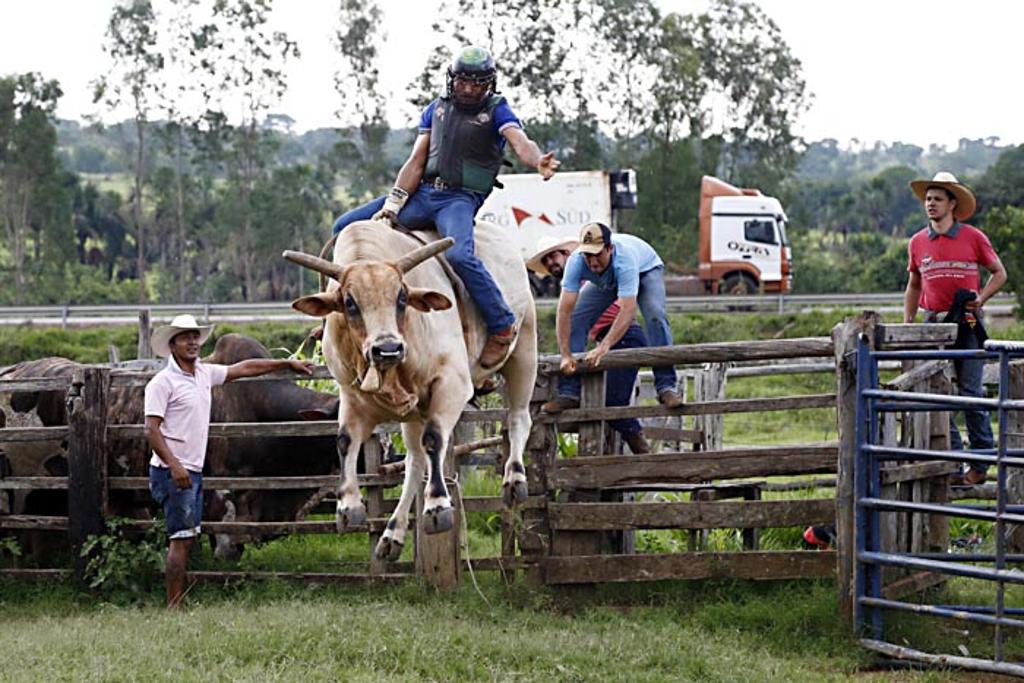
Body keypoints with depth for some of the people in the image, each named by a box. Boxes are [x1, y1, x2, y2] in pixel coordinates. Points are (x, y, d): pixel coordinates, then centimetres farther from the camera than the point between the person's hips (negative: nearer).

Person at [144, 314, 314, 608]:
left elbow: (244, 368, 25)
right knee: (181, 538, -11)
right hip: (173, 472, -9)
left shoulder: (204, 374, 13)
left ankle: (178, 606, 11)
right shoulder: (163, 382, -10)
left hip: (193, 472, 9)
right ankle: (174, 607, -10)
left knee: (186, 539, 8)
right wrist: (174, 466, -24)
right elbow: (151, 429, -16)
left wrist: (288, 363, 29)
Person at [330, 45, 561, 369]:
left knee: (459, 254, -36)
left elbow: (520, 142, -18)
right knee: (346, 227, -1)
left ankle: (502, 327, -21)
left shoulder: (496, 111, 1)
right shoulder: (437, 109, 14)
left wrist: (538, 161, -43)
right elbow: (416, 161, 10)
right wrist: (391, 206, -2)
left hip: (460, 199, -6)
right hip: (422, 193, 6)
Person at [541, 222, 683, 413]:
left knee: (655, 316, -29)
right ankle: (569, 393, -7)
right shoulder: (576, 261, -36)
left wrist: (604, 347, -61)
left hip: (646, 270, -4)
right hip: (605, 282, 4)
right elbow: (565, 311, -37)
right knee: (575, 320, -12)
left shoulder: (625, 258, -46)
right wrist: (566, 356, -44)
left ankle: (666, 387, -27)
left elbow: (628, 311, -52)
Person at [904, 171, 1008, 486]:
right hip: (933, 322, 3)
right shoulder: (918, 243, 8)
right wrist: (907, 324, 10)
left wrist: (980, 299, -8)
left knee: (970, 391, -3)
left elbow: (999, 273, 8)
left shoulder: (974, 238, -2)